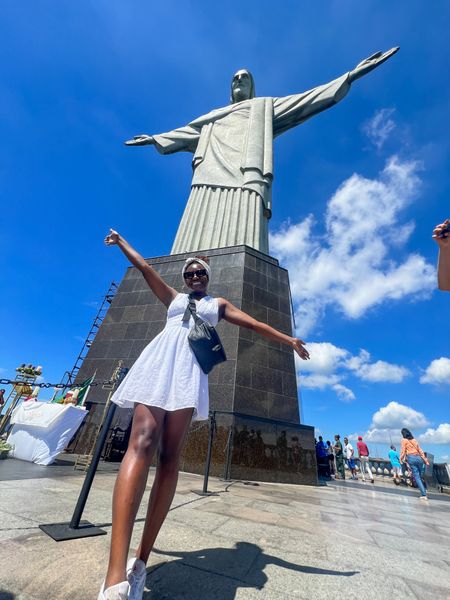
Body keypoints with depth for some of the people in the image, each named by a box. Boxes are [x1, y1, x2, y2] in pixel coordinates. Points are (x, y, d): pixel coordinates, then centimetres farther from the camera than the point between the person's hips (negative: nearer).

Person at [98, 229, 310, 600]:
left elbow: (253, 323, 18)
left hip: (192, 366, 0)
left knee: (171, 456, -9)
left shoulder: (218, 304, 26)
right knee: (142, 441, -20)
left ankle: (142, 560, -2)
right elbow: (145, 267, 31)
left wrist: (288, 340, 14)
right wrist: (120, 242, 39)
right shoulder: (173, 298, 28)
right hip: (160, 360, 0)